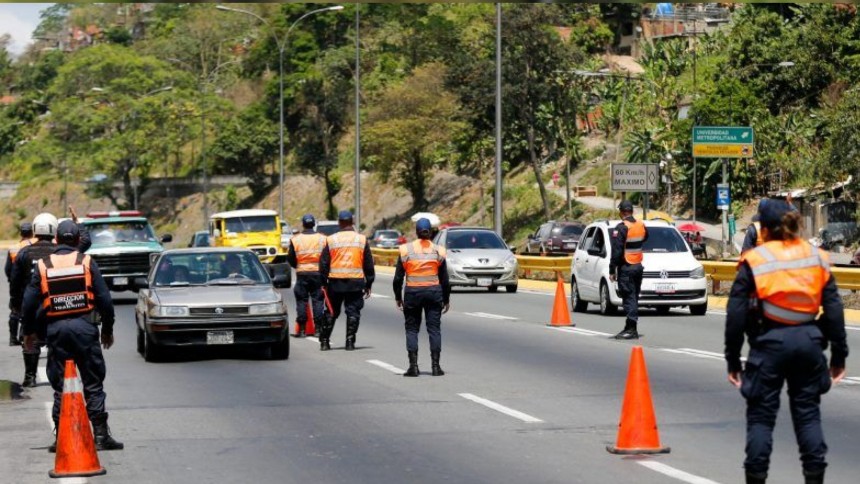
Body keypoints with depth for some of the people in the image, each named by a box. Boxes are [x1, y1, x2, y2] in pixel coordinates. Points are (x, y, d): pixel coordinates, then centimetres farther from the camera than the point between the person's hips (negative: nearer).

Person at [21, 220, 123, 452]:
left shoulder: (43, 266, 4)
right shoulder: (86, 262, 1)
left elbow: (29, 302, 4)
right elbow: (104, 299, 0)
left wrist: (28, 332, 17)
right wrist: (108, 329, 12)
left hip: (55, 329, 1)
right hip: (84, 327, -1)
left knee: (60, 386, 7)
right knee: (93, 384, 3)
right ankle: (101, 435, -1)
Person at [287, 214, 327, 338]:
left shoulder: (295, 240, -3)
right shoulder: (323, 239, -1)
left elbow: (290, 259, 1)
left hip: (302, 273, 0)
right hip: (318, 273, 0)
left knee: (301, 301, 5)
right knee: (317, 300, 5)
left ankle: (302, 329, 4)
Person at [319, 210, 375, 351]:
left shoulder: (331, 240, 1)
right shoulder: (362, 240, 2)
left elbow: (324, 264, 2)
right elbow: (368, 264, 5)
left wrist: (324, 283, 9)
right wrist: (368, 285, 11)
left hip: (335, 282, 1)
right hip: (356, 282, -1)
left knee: (331, 312, 11)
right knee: (353, 312, 5)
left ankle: (324, 341, 13)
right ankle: (350, 341, 0)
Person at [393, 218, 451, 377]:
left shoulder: (406, 250, -2)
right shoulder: (438, 251, 1)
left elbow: (398, 278, 0)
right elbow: (444, 279, 4)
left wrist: (398, 298, 10)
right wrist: (446, 300, 13)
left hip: (412, 292, -1)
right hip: (434, 292, 1)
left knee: (412, 329, 6)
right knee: (434, 328, 5)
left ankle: (413, 366, 0)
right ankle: (435, 366, 0)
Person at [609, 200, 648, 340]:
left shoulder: (621, 228, -16)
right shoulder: (641, 225, 6)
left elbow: (616, 251, -18)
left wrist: (612, 270, -14)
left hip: (626, 268, -7)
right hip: (638, 266, 7)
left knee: (629, 298, -7)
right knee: (634, 297, 12)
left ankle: (631, 329, -11)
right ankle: (630, 328, 18)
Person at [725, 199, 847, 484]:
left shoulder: (754, 261, -4)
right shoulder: (817, 258, 6)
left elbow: (736, 315, -5)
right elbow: (834, 309, 5)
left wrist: (733, 359, 2)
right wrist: (839, 354, 10)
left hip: (770, 343, -3)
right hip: (809, 341, 3)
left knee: (761, 415, 6)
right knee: (807, 413, 13)